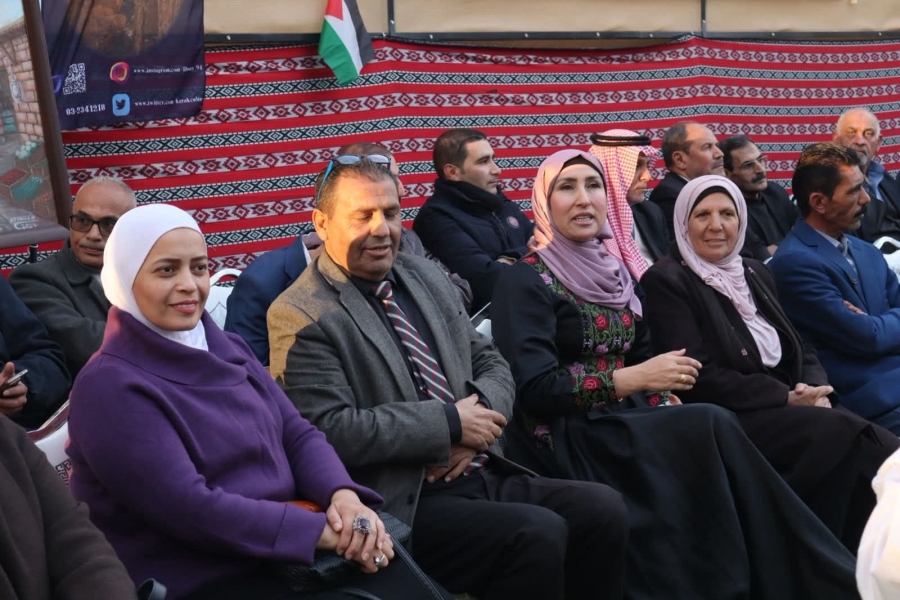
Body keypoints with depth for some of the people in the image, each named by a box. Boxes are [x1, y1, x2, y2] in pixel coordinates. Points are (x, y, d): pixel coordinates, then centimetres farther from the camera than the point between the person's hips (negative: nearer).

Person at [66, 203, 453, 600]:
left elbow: (297, 433, 7)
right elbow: (187, 507, -19)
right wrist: (322, 531, -21)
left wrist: (344, 495, -14)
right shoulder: (110, 387, -12)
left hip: (288, 555, 7)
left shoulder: (226, 349, 11)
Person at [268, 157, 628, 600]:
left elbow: (490, 362, 17)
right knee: (537, 535, -26)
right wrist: (450, 424, -15)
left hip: (484, 474, 7)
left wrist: (477, 419, -6)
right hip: (404, 503, -7)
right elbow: (330, 429, -18)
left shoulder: (425, 274, 15)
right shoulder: (301, 316, -8)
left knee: (603, 509, -11)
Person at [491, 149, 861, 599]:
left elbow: (640, 359, 16)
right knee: (709, 427, -25)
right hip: (565, 443, -6)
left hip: (619, 427, 6)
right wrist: (635, 379, -17)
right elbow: (534, 389, -15)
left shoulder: (614, 273, 16)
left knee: (704, 434, -25)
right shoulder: (526, 281, -6)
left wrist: (663, 397, -7)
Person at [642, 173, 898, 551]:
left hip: (783, 411, 7)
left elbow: (800, 351, 17)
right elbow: (700, 378, -13)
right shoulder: (666, 281, -5)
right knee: (844, 434, -27)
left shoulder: (756, 273, 18)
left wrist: (815, 391, -7)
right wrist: (786, 398, -16)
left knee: (864, 440, -22)